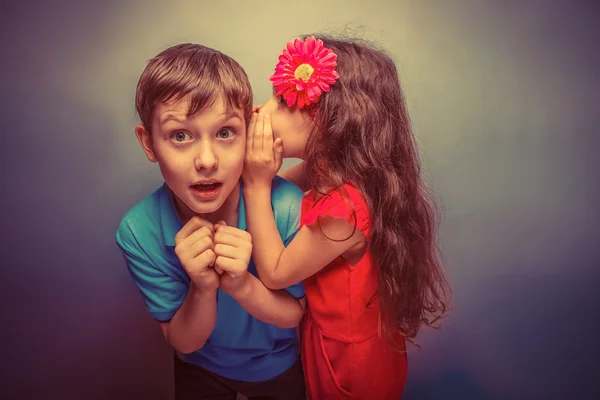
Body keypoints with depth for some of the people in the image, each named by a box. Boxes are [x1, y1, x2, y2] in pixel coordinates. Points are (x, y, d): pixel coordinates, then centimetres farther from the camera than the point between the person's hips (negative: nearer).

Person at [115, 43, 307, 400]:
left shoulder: (287, 206, -32)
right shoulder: (138, 232, -27)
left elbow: (293, 314, -18)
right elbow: (184, 342, -18)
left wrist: (240, 284, -37)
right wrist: (203, 289, -38)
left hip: (277, 365, 1)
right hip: (199, 369, 0)